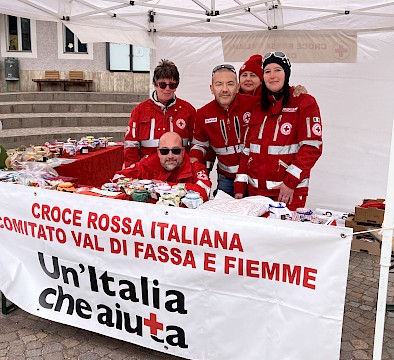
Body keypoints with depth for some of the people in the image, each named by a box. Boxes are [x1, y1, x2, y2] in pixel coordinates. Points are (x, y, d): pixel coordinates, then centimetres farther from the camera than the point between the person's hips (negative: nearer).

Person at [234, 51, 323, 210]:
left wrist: (290, 182, -16)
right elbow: (247, 149, 14)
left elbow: (312, 146, -10)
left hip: (289, 192, -4)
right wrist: (240, 188, 7)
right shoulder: (257, 107, 13)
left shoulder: (305, 103, -2)